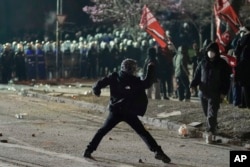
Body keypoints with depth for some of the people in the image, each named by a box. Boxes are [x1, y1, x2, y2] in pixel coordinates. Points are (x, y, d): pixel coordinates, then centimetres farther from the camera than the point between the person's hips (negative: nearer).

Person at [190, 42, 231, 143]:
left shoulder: (222, 64, -3)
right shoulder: (203, 63, 7)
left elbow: (226, 79, -3)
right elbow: (197, 75, 10)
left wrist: (223, 92, -8)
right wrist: (193, 85, -5)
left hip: (215, 93, -4)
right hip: (203, 92, 4)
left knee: (211, 114, -12)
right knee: (207, 114, 12)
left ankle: (210, 133, -15)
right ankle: (213, 128, 30)